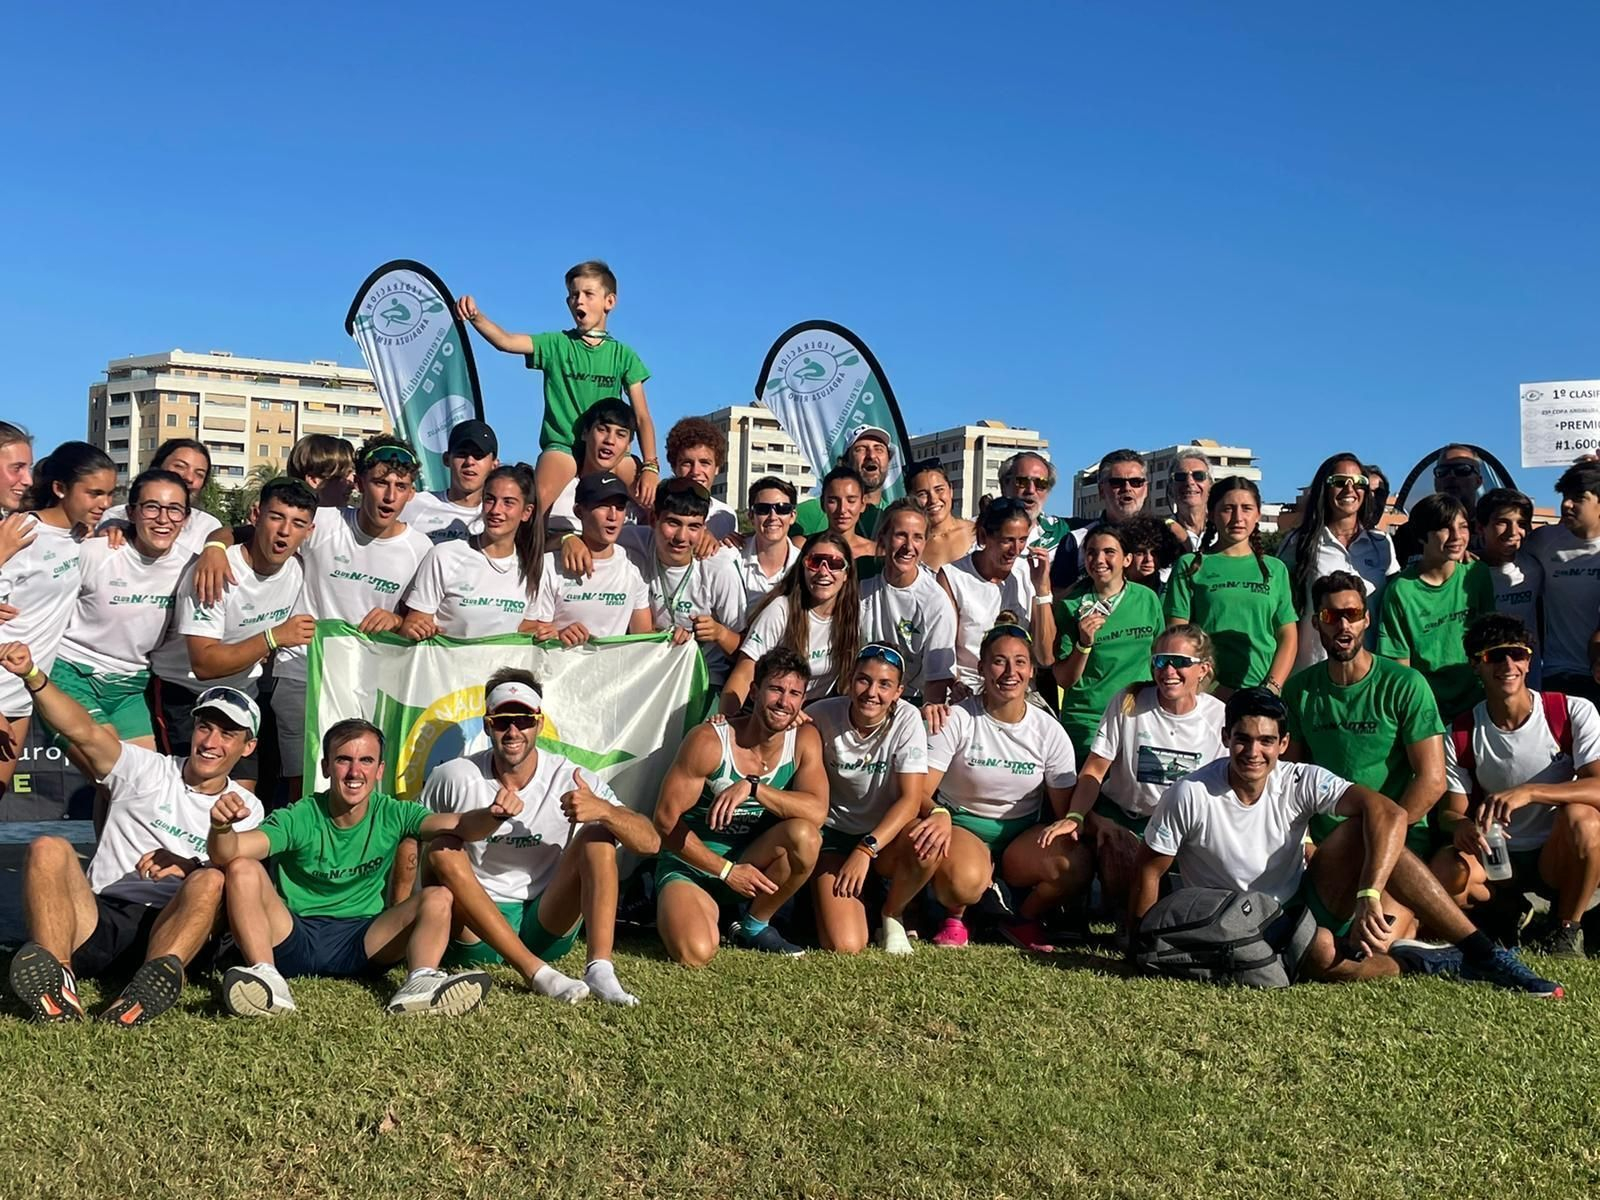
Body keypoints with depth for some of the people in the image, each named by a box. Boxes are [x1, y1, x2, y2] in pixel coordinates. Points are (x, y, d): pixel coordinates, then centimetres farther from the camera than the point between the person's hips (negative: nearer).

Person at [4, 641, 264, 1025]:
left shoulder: (246, 809, 19)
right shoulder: (148, 771, 15)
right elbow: (83, 731, -1)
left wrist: (189, 868, -12)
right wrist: (32, 676, -17)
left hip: (170, 928, -1)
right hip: (100, 918, 1)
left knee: (211, 881, -31)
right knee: (48, 849, -25)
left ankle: (156, 977, -57)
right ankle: (56, 980, -47)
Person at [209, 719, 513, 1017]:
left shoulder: (392, 815, -1)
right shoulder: (298, 819, -8)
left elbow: (461, 826, -15)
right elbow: (227, 854, -22)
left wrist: (493, 815, -38)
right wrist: (221, 827, -46)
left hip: (362, 943, 2)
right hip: (294, 938, -1)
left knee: (438, 897, -18)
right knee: (243, 869, -23)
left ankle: (421, 983, -43)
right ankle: (266, 976, -39)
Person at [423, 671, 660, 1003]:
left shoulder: (571, 780, -7)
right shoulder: (453, 779, -7)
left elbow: (650, 843, -15)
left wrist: (604, 809, -35)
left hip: (546, 925, 1)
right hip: (474, 929, 0)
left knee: (598, 837, -17)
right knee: (443, 850, -26)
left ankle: (600, 969, -33)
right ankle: (536, 972, -35)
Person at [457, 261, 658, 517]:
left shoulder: (622, 354, 8)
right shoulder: (556, 344, 6)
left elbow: (642, 417, 4)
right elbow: (505, 341, -11)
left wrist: (650, 467, -10)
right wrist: (474, 316, -30)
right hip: (561, 445, -2)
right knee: (539, 499, -31)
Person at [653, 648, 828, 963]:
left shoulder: (805, 739, -6)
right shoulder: (709, 741, -17)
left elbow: (817, 812, -20)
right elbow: (666, 820, -15)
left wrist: (751, 787, -33)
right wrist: (726, 870, -17)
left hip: (751, 863, 4)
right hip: (690, 864, -4)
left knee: (805, 835, -28)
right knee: (696, 953, -32)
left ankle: (755, 925, -3)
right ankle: (708, 911, 7)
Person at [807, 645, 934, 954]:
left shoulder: (907, 720, -12)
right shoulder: (822, 715, -11)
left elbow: (911, 799, -17)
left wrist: (866, 849, -27)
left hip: (886, 835, 1)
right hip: (834, 834, -1)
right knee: (844, 946, -22)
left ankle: (891, 914, -3)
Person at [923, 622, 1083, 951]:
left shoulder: (1049, 731, 0)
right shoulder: (957, 720, -8)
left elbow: (1066, 808, 4)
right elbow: (921, 792, -13)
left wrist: (1072, 825, -21)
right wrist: (937, 815, -37)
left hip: (1022, 833, 3)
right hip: (964, 824, -3)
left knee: (1076, 864, -30)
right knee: (964, 881, -39)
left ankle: (1026, 921, 2)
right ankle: (955, 919, 1)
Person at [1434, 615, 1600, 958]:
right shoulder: (1461, 736, -5)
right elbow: (1450, 811, -3)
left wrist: (1529, 792, -38)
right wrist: (1461, 826, -30)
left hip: (1559, 856, -1)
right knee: (1445, 871, -32)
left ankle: (1566, 927, -9)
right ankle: (1509, 908, 6)